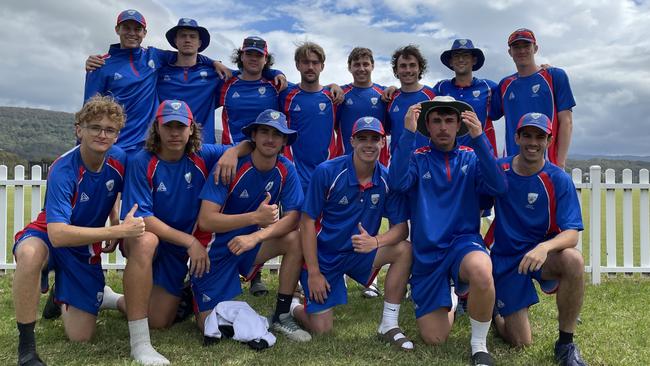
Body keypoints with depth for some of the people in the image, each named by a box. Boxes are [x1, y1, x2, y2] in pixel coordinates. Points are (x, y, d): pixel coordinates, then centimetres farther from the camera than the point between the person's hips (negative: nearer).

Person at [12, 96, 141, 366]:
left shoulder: (119, 159, -13)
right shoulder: (63, 170, -28)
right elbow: (57, 234, -39)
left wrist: (116, 228, -2)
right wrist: (119, 230, -42)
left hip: (88, 247, 4)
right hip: (48, 238, -3)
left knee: (80, 337, -1)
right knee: (31, 253, -43)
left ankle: (98, 297, 33)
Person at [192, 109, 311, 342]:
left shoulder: (285, 170, -7)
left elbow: (292, 217, -14)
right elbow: (205, 220, -26)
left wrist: (256, 236, -30)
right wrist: (256, 217, -35)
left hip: (249, 244, 4)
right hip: (215, 250, -4)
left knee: (295, 240, -22)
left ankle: (281, 316, -7)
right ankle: (193, 294, 27)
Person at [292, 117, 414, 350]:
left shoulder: (388, 180, -10)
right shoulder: (326, 172, -18)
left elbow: (401, 227, -10)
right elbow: (307, 222, -15)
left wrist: (375, 241, -33)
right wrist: (313, 272, -15)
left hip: (361, 252, 3)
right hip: (324, 255, -3)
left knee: (404, 250, -23)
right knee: (321, 330, -5)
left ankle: (388, 326, -10)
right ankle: (293, 307, 31)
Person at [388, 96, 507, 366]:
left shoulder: (471, 158, 4)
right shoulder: (417, 158, 1)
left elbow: (498, 187, -14)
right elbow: (397, 183, -19)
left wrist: (478, 138, -22)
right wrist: (408, 133, -24)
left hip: (464, 241, 0)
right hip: (426, 252, 1)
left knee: (481, 271, -39)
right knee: (433, 338, 1)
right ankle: (450, 301, 36)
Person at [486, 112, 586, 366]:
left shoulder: (559, 179, -12)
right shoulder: (498, 169, -7)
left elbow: (571, 233, -23)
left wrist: (544, 247, -40)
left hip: (542, 253, 0)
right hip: (505, 259, 0)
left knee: (574, 260, -37)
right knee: (521, 342, -4)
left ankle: (565, 344, -14)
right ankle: (496, 310, 34)